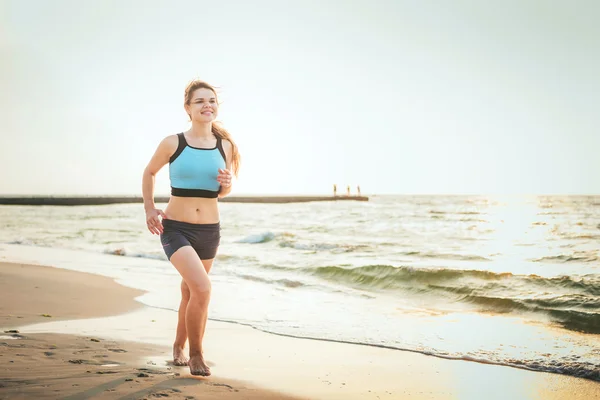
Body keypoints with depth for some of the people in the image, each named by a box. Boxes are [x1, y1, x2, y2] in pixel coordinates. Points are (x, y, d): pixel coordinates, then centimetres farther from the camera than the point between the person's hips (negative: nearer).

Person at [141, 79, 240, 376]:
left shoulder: (225, 146, 0)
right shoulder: (173, 143, -8)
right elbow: (149, 173, 10)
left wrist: (226, 184, -11)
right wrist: (149, 209, 2)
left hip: (209, 230, 4)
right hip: (175, 228, -4)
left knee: (190, 292, 19)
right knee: (202, 288, -22)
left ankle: (178, 348, 43)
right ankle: (196, 354, -2)